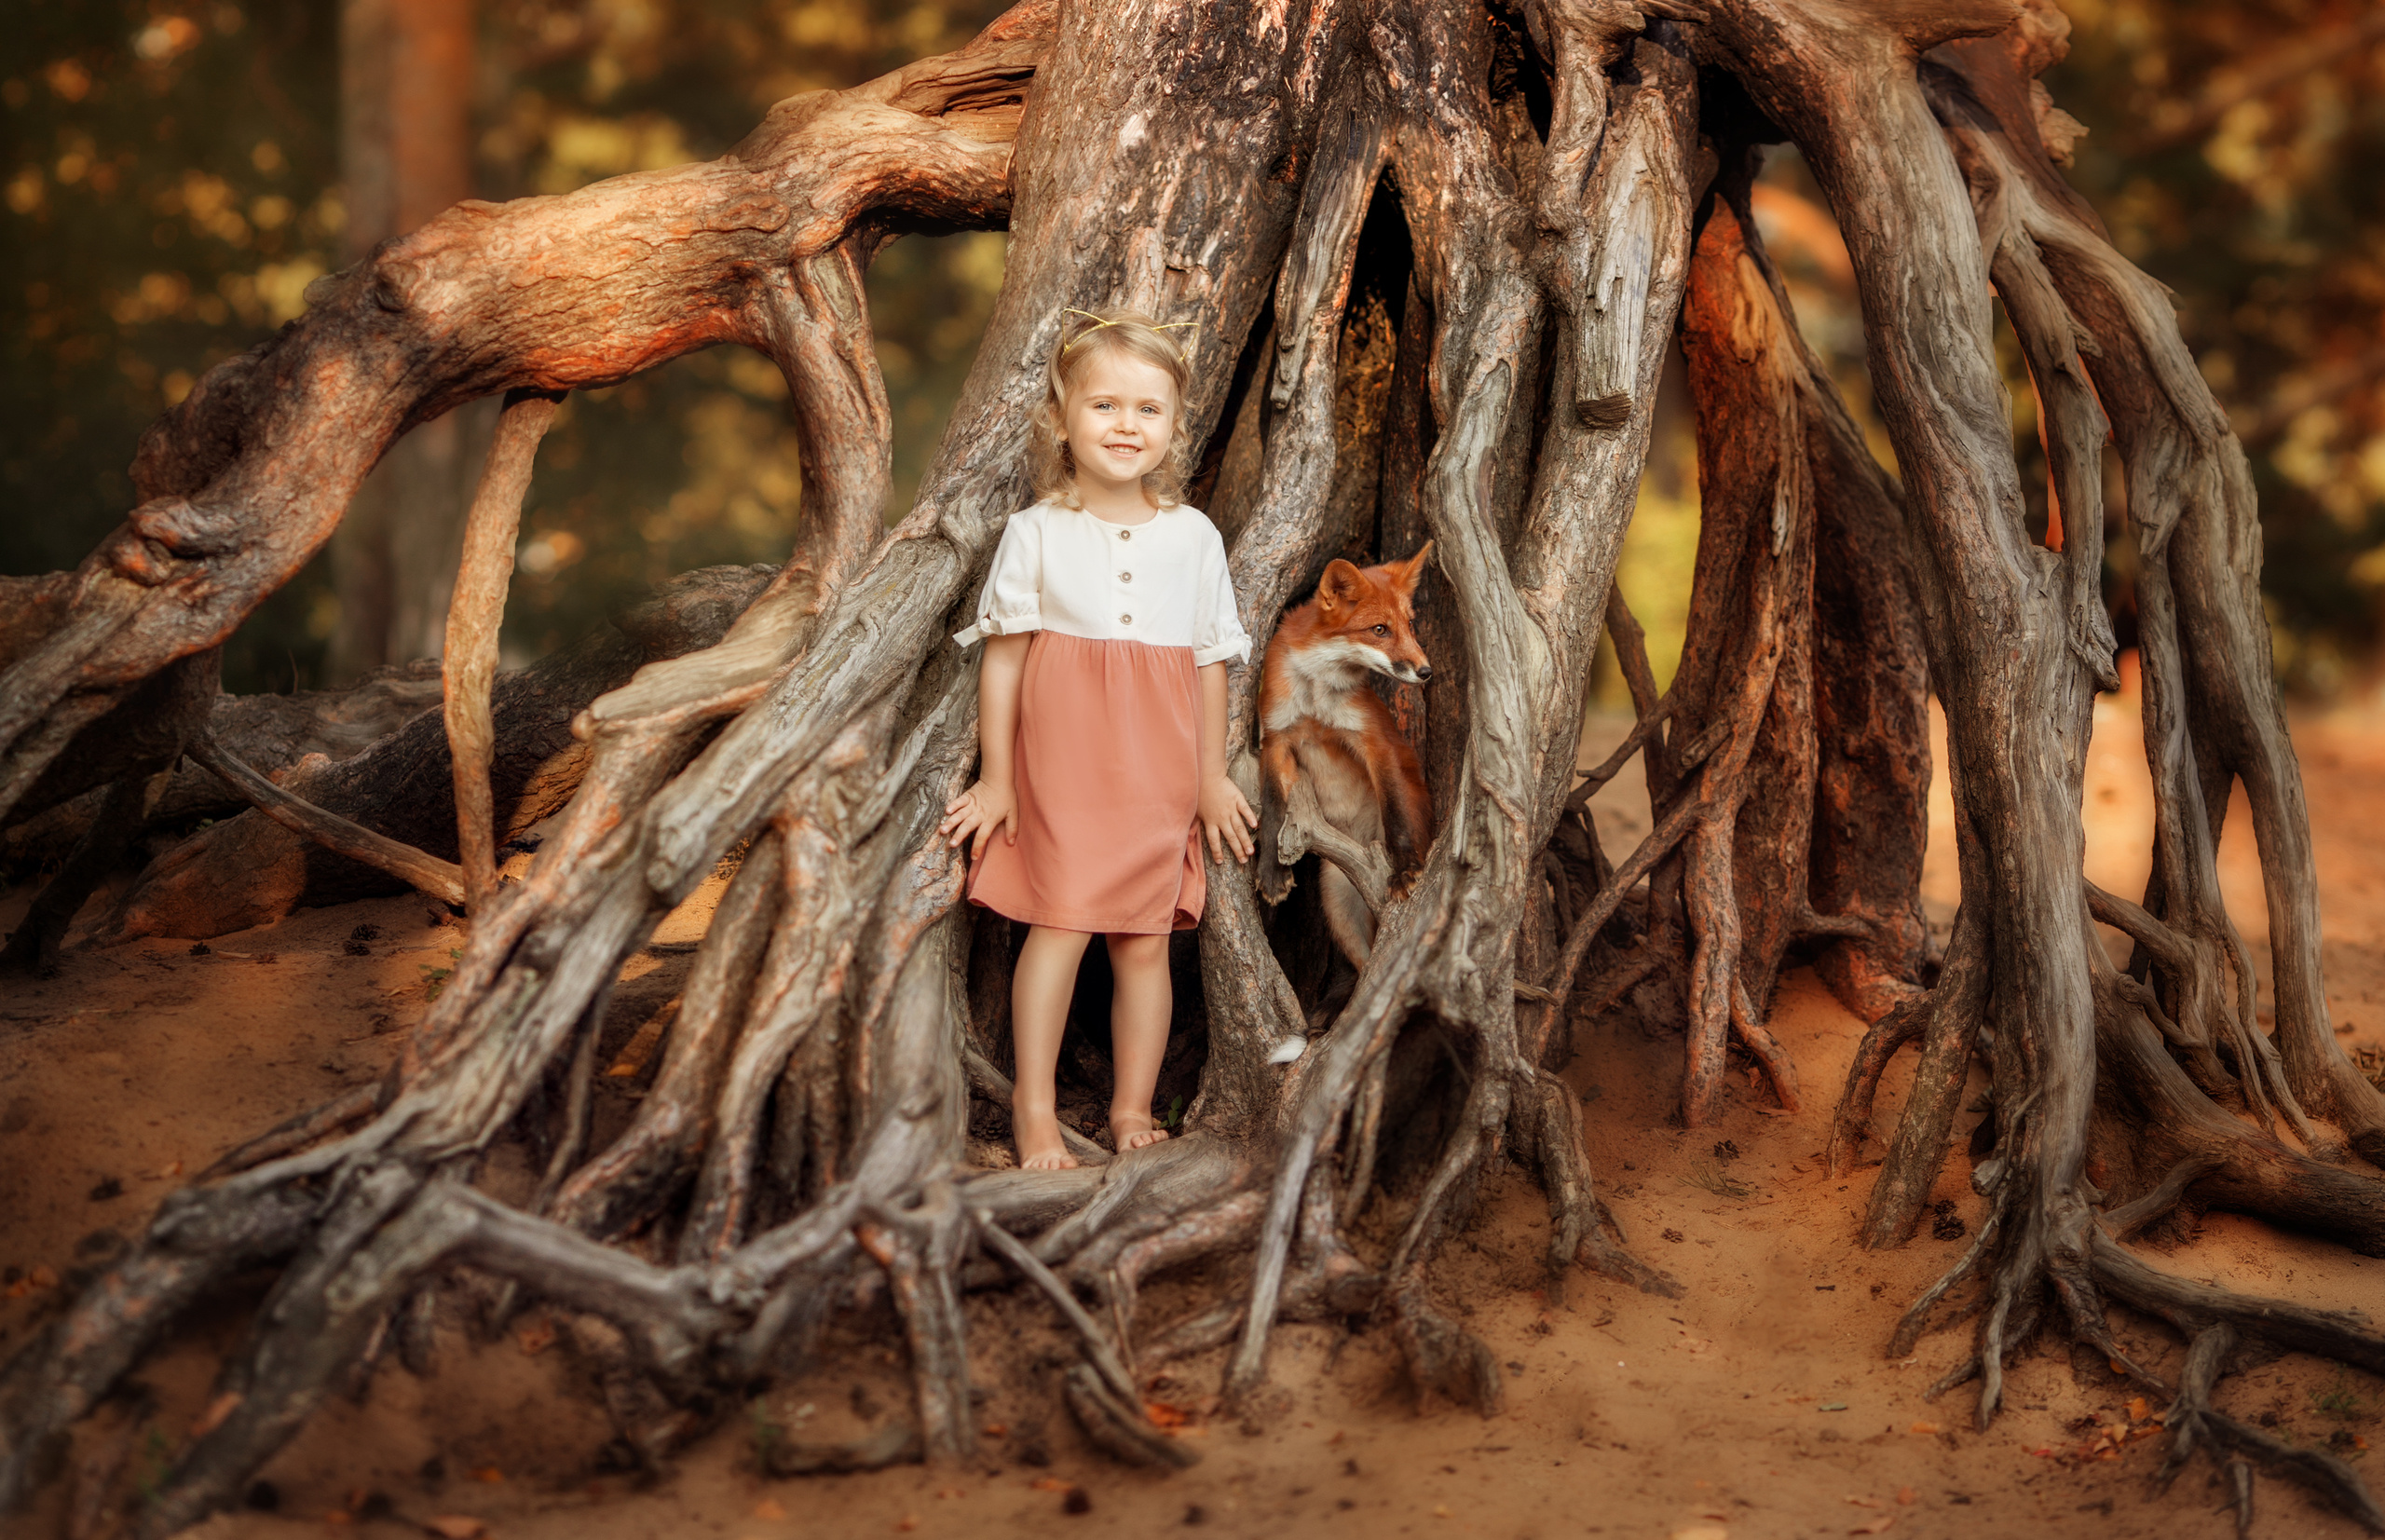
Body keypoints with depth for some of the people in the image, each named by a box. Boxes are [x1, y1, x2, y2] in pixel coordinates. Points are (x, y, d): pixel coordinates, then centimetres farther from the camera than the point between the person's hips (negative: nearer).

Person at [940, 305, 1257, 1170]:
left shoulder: (1193, 537, 3)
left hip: (1158, 774, 2)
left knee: (1145, 938, 6)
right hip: (1061, 765, -2)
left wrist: (1212, 777, 10)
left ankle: (1133, 1108, 17)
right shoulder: (1036, 534, -3)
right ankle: (1035, 1106, 3)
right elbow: (1003, 655, 0)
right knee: (1060, 926, -7)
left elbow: (1210, 663, 9)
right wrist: (996, 777, 0)